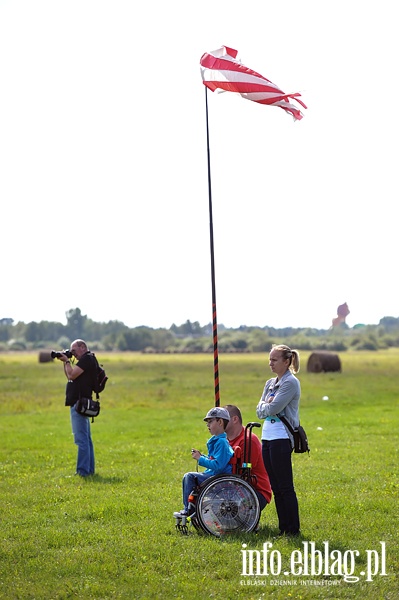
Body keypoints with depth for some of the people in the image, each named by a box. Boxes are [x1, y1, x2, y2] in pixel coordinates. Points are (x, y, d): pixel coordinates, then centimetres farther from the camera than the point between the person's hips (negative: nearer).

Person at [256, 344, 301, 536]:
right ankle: (283, 527, 16)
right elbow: (260, 411, 11)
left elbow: (273, 408, -18)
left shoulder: (290, 382, -9)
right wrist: (265, 406, -8)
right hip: (267, 437, 9)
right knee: (275, 487, 10)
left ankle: (293, 529, 0)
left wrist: (265, 406, 1)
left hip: (281, 439, -9)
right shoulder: (270, 383, 16)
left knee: (285, 487, -5)